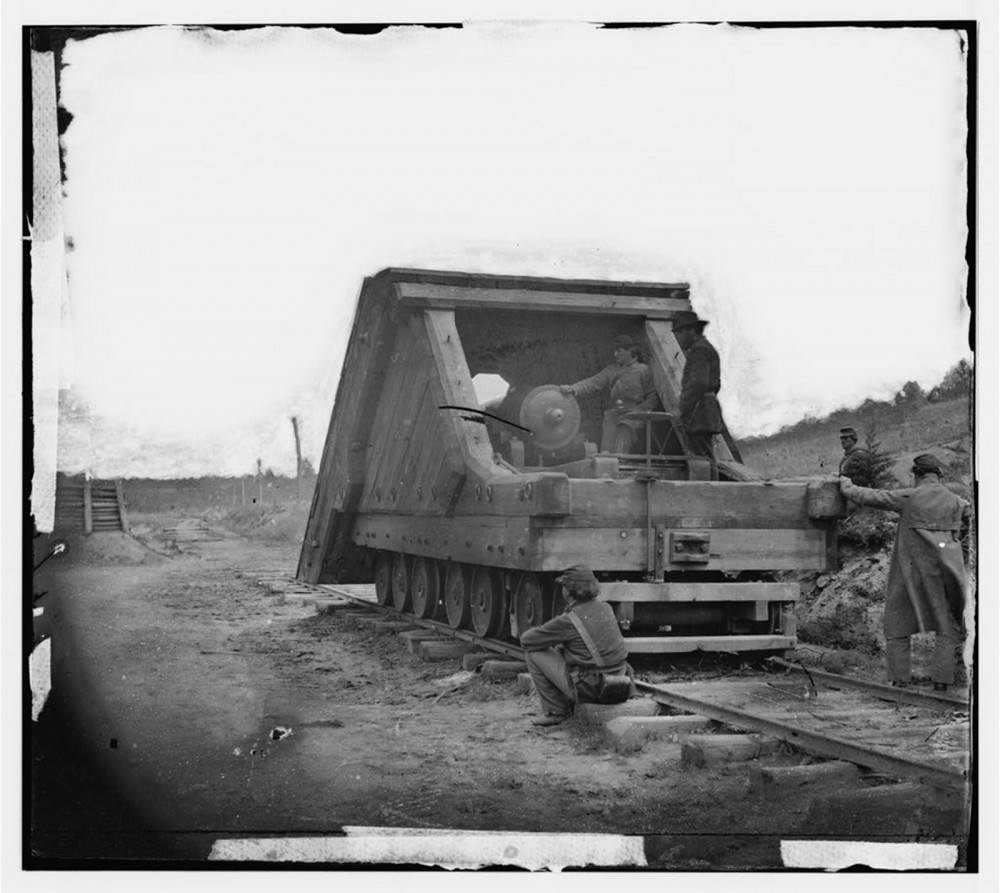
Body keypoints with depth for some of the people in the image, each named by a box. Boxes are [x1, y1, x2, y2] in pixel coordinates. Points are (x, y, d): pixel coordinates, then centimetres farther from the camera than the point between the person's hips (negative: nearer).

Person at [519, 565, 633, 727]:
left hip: (589, 690, -7)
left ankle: (555, 712, 9)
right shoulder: (606, 609, 5)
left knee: (533, 653, 4)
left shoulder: (568, 621, -16)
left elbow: (526, 640, -6)